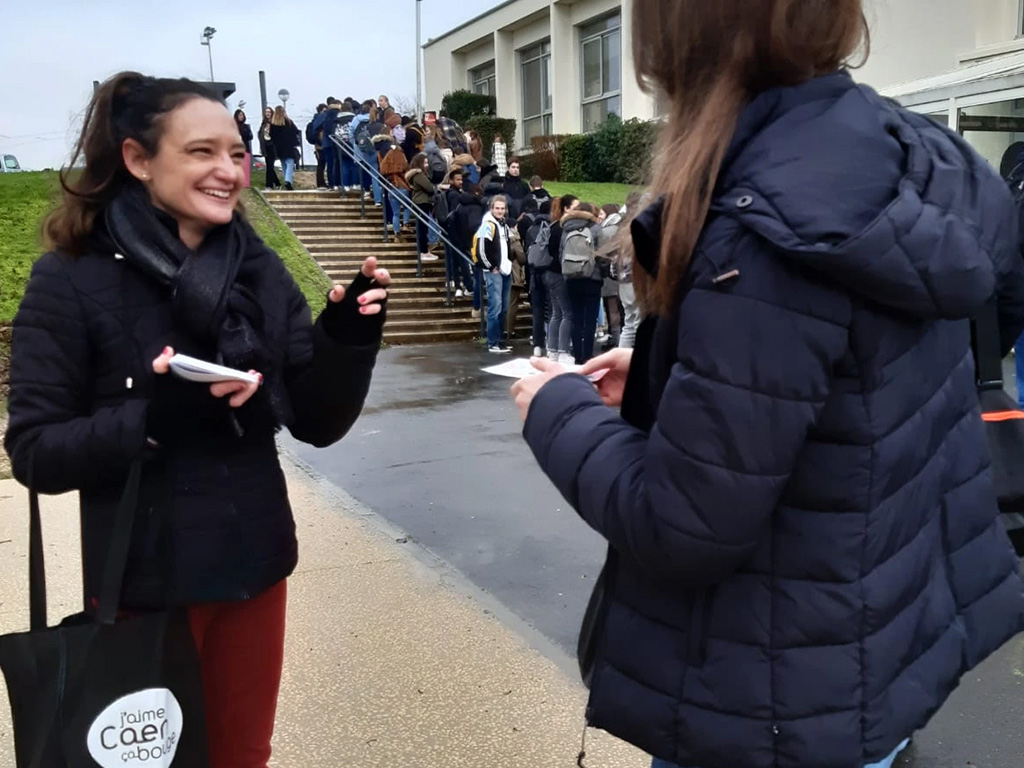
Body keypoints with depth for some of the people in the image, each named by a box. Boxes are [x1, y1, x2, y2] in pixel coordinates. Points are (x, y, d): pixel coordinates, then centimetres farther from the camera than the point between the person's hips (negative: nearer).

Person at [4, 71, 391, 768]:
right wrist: (155, 416, -29)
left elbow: (317, 423, -1)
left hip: (255, 566, 4)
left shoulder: (260, 270, -2)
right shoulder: (72, 280, -12)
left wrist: (350, 339, -18)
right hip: (143, 583, -3)